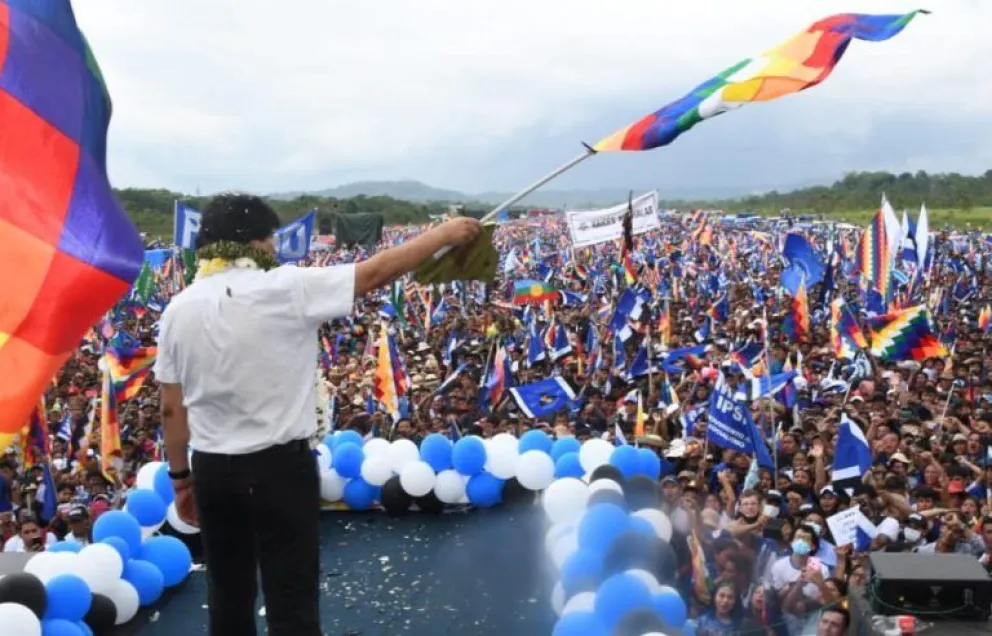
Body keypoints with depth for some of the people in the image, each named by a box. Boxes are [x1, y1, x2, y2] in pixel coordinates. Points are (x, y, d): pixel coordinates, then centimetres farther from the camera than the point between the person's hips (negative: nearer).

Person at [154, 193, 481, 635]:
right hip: (280, 466, -5)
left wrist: (180, 476, 16)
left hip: (212, 469, 5)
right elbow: (376, 272, -8)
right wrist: (446, 234, 3)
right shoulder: (286, 288, -13)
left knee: (228, 600, 18)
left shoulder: (179, 310, 0)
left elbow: (171, 409, 4)